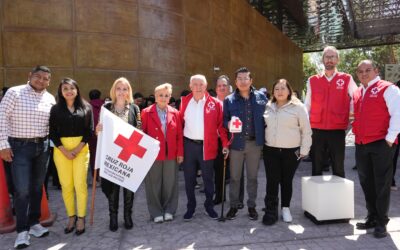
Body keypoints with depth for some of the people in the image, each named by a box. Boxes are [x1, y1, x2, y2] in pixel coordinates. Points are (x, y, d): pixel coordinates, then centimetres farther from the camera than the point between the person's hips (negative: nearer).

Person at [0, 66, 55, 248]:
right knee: (22, 190, -5)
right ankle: (22, 230, 9)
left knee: (37, 187, 12)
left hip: (42, 146, 5)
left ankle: (34, 222, 27)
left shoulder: (50, 98, 6)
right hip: (20, 146, -4)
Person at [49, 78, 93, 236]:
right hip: (61, 150, 1)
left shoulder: (86, 107, 5)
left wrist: (78, 149, -9)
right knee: (66, 185, 4)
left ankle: (81, 218, 8)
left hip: (81, 149, -1)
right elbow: (52, 133, 2)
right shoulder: (56, 109, 7)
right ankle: (71, 217, 17)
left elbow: (90, 130, 0)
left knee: (80, 184, -4)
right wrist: (65, 151, -8)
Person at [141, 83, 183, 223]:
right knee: (154, 185, 7)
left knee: (170, 184, 9)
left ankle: (169, 210, 25)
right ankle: (156, 212, 22)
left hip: (171, 155, 2)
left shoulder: (175, 113, 6)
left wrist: (180, 153, 2)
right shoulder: (146, 113, -1)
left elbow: (179, 135, 5)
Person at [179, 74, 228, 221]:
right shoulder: (185, 101, 4)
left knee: (208, 178, 10)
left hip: (207, 146, -1)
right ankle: (190, 207, 26)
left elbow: (221, 125, -2)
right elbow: (180, 122, 7)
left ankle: (209, 206, 28)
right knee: (189, 178, 11)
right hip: (188, 145, 2)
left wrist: (225, 144, -8)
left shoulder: (215, 103, -2)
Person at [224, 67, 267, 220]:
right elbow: (224, 119, 2)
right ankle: (233, 206, 24)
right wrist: (229, 124, -20)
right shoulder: (229, 100, 0)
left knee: (252, 177, 12)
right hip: (236, 143, 0)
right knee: (234, 177, 9)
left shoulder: (261, 97, 2)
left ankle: (251, 206, 27)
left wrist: (264, 138, -5)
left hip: (255, 143, 1)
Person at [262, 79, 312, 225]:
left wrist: (304, 150, -5)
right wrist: (262, 144, 8)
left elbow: (306, 130, -3)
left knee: (287, 181, 9)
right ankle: (271, 211, 11)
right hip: (270, 150, 2)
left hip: (291, 151, -2)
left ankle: (285, 208, 27)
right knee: (272, 181, 0)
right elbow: (263, 126, 15)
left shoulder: (298, 107, -4)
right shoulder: (268, 107, 6)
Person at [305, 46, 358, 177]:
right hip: (317, 130, 1)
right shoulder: (312, 81, 7)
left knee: (338, 168, 9)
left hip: (338, 130, -1)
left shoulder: (346, 79, 2)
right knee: (316, 167, 11)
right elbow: (307, 106, 11)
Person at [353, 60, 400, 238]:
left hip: (381, 144, -6)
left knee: (381, 185, 1)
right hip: (361, 144, 7)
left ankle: (381, 223, 13)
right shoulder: (357, 93, 15)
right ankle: (372, 218, 27)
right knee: (366, 183, 13)